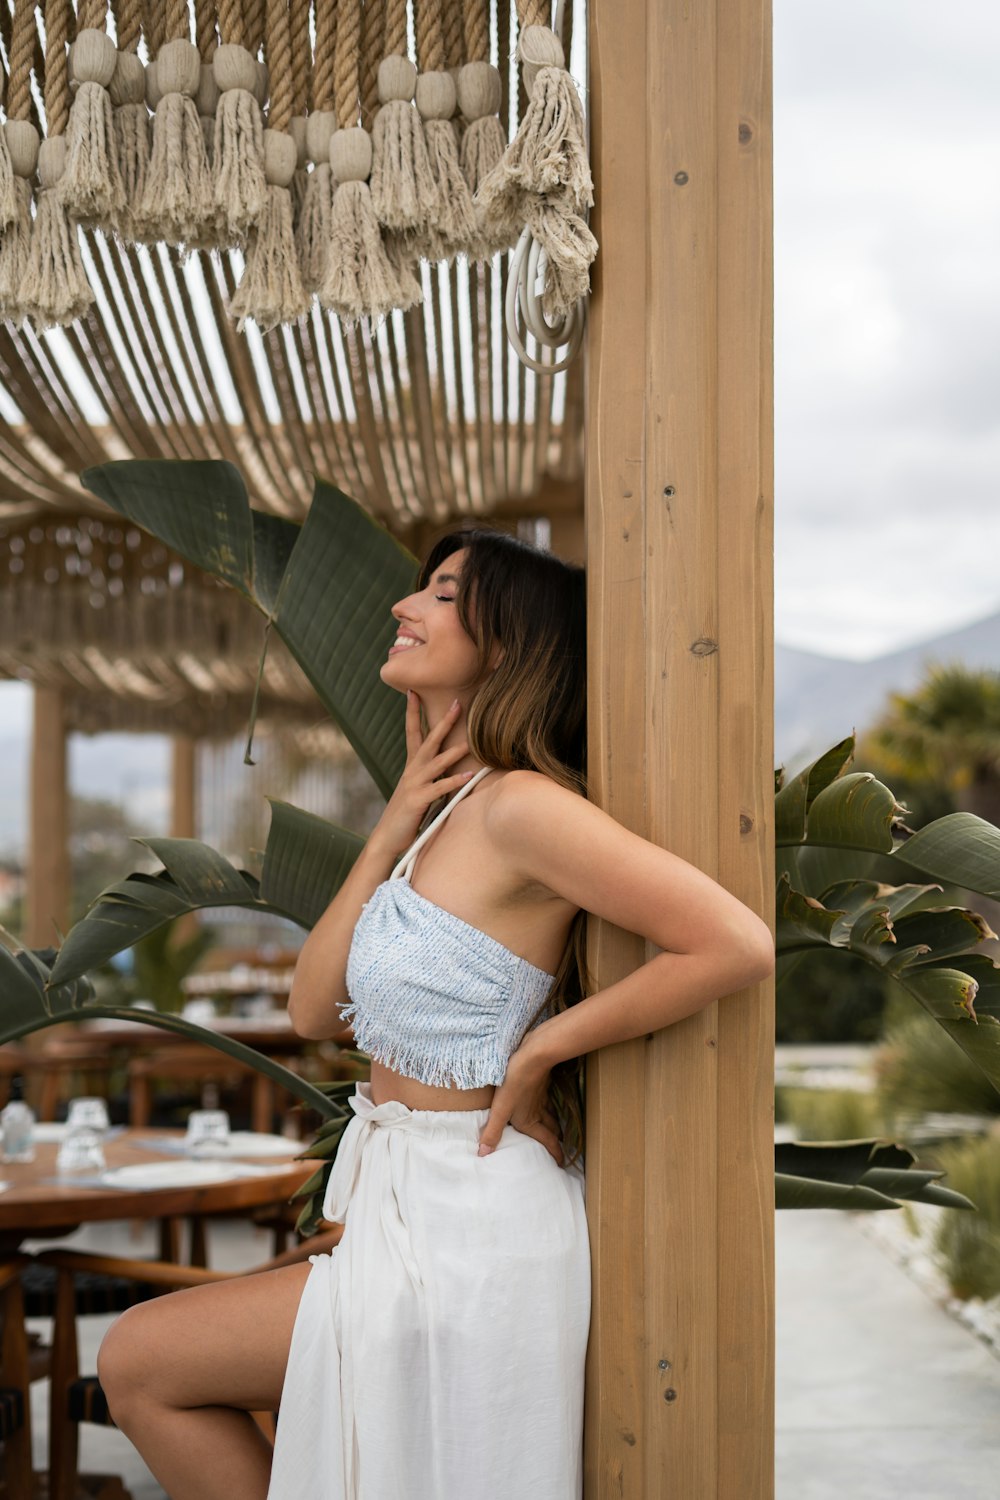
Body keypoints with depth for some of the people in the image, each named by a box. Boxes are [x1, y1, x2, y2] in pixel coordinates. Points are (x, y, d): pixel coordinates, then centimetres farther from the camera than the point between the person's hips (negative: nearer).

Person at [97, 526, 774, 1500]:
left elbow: (737, 945, -26)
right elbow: (314, 1009, 5)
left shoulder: (521, 805, -18)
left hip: (465, 1228, -9)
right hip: (409, 1201, 9)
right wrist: (389, 835, -4)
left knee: (136, 1364, 3)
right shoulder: (442, 811, 11)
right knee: (143, 1363, 17)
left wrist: (543, 1046, -16)